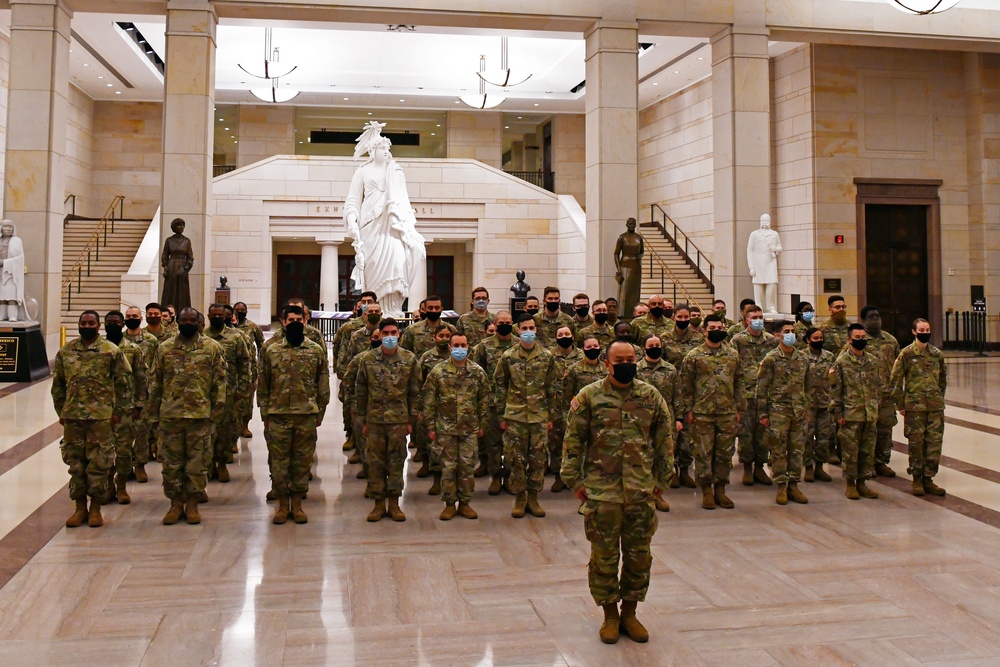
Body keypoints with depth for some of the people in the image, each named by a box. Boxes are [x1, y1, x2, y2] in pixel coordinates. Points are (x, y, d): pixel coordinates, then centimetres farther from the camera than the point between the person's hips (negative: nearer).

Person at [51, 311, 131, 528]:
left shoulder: (112, 351, -2)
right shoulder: (65, 351, 8)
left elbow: (124, 382, -1)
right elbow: (58, 383, 14)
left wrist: (119, 411, -5)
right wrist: (61, 411, 8)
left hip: (101, 416, -3)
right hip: (72, 416, 3)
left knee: (98, 464, 1)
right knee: (75, 463, 9)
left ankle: (95, 509, 13)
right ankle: (80, 507, 20)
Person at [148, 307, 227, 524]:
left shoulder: (213, 348, 0)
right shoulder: (164, 348, 6)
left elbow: (220, 380, 0)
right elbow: (155, 382, 9)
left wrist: (217, 409, -5)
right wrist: (154, 412, 6)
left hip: (200, 414, -2)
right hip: (170, 414, 2)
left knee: (196, 461, 5)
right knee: (171, 461, 7)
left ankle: (192, 504, 17)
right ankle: (175, 503, 19)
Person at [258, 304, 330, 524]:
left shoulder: (317, 351, 2)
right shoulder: (272, 351, 4)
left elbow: (323, 387, 5)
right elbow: (263, 387, 7)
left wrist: (319, 415, 2)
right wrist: (265, 415, 3)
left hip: (307, 416, 0)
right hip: (278, 416, 0)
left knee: (302, 461, 6)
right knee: (278, 461, 5)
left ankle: (297, 504, 18)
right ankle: (282, 504, 18)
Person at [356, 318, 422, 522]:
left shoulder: (409, 359, 0)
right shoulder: (368, 359, 1)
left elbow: (414, 392, 4)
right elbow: (360, 392, 6)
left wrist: (411, 419, 2)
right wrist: (362, 420, 4)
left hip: (399, 419, -1)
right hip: (374, 419, 1)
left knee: (396, 461, 5)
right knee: (375, 461, 5)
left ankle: (394, 503, 16)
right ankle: (378, 503, 17)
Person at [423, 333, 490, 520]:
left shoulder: (478, 372, 2)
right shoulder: (438, 372, -3)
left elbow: (484, 400, 7)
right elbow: (429, 401, -1)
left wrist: (482, 425, 5)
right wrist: (430, 427, -3)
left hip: (470, 428, 1)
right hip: (445, 427, -1)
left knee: (468, 466, 5)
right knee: (448, 467, 4)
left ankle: (465, 503, 18)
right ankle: (449, 504, 16)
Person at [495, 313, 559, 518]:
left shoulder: (546, 357, 3)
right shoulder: (508, 357, 0)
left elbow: (551, 388, 8)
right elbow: (500, 386, 4)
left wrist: (551, 416, 6)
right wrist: (502, 416, 1)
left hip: (539, 416, 1)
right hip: (515, 416, -1)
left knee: (538, 459, 6)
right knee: (517, 459, 3)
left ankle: (533, 497, 19)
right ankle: (519, 497, 17)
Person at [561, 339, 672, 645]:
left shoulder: (651, 396, 5)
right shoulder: (589, 396, -2)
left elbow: (664, 439, 10)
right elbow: (572, 440, -1)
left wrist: (662, 479, 8)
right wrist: (575, 481, -4)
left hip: (641, 492, 2)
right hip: (602, 491, -2)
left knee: (639, 555, 10)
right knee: (604, 556, 7)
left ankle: (629, 613, 27)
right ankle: (610, 615, 23)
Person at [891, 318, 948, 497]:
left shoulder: (937, 354, 8)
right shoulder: (906, 353, -4)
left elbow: (943, 378, 19)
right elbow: (896, 380, -3)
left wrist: (939, 398, 12)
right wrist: (900, 404, -5)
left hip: (936, 406, 4)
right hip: (914, 406, -4)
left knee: (935, 442, 3)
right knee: (916, 442, 2)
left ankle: (928, 478, 13)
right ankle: (917, 479, 15)